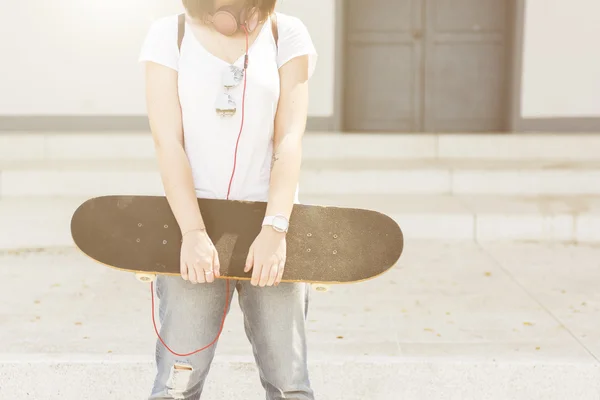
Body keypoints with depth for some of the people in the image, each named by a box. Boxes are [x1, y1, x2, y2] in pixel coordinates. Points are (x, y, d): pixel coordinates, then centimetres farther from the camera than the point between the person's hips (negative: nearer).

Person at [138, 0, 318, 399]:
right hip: (192, 223, 0)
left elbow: (290, 139, -4)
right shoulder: (168, 34, 5)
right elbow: (167, 142, -5)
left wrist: (275, 227, -16)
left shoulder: (288, 34, 6)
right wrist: (192, 231, -17)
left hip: (271, 224, 1)